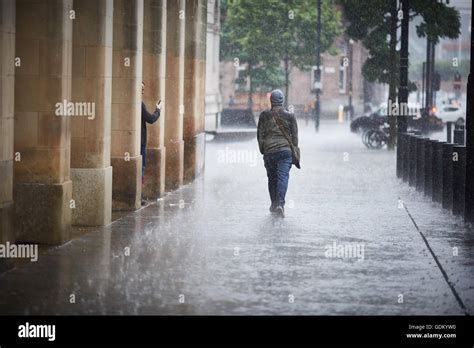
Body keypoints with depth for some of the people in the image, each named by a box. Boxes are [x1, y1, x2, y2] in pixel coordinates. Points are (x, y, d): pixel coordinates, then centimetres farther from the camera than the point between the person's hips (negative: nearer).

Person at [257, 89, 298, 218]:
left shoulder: (264, 115, 3)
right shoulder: (290, 116, 1)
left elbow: (260, 135, 6)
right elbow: (294, 136, 4)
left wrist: (262, 150, 15)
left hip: (269, 151, 1)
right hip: (285, 150, -1)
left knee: (272, 178, 13)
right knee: (283, 176, -6)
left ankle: (274, 204, 19)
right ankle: (280, 203, -22)